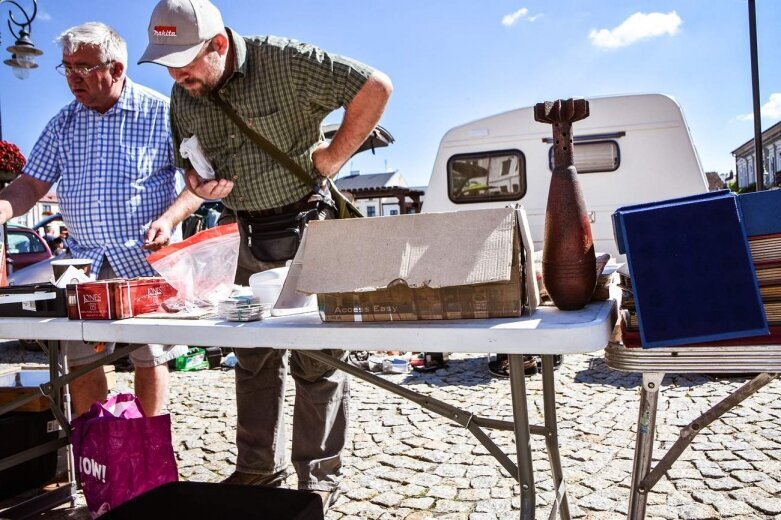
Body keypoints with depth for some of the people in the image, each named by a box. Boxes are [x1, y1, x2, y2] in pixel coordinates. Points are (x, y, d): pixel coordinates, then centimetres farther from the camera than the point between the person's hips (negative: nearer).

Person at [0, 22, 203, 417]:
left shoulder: (162, 113, -4)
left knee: (150, 358, 6)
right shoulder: (63, 123, 9)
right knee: (80, 360, 8)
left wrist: (169, 219, -21)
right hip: (85, 261, 4)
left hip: (145, 258, -4)